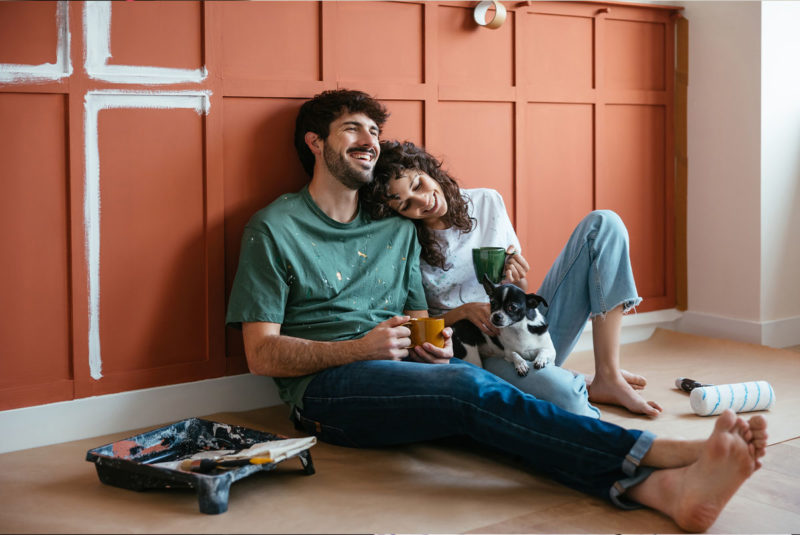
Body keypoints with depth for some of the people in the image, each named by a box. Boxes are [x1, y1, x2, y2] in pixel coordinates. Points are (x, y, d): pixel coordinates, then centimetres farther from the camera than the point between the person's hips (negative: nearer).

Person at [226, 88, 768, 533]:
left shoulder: (398, 229, 21)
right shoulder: (274, 229, 4)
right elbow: (262, 355, -3)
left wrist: (437, 347, -4)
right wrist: (361, 347, -16)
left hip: (401, 374, 5)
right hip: (327, 386, -5)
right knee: (473, 388, -32)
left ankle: (656, 487, -52)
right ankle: (674, 452, -43)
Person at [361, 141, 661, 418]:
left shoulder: (487, 202, 7)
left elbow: (522, 291, 14)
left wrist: (516, 277, -10)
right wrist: (464, 311, -18)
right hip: (478, 354, -6)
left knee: (603, 223, -8)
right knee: (561, 394, -41)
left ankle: (608, 376, -14)